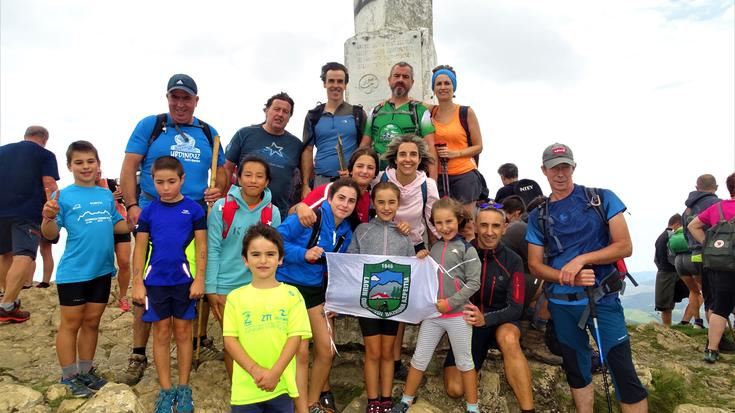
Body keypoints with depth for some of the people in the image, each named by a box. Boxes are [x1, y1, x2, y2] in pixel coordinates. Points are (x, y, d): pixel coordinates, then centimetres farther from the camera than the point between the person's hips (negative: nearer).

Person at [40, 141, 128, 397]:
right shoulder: (63, 196, -7)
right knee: (70, 324, 8)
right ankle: (69, 377, 22)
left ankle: (85, 372, 29)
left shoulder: (107, 195, 5)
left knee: (92, 322, 15)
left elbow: (118, 226, 10)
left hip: (102, 271, 4)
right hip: (73, 273, -4)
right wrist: (49, 217, -29)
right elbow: (51, 234, -10)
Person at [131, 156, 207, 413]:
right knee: (161, 333, 10)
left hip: (184, 280, -2)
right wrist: (137, 283, 0)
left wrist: (199, 279, -8)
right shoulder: (149, 211, 2)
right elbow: (140, 248, 4)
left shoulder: (193, 209, -4)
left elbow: (201, 246, -3)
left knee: (183, 332, 10)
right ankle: (166, 390, 22)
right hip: (156, 281, 2)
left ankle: (184, 388, 23)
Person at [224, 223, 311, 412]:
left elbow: (295, 337, -5)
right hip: (245, 388, 1)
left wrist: (274, 373, -14)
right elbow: (230, 340, -3)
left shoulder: (291, 294, -2)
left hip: (281, 386, 0)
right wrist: (256, 370, -13)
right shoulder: (235, 297, 0)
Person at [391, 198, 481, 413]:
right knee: (419, 359, 13)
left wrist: (449, 303, -16)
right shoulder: (433, 248, 8)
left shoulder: (466, 249, -7)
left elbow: (473, 283, -12)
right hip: (432, 315, 4)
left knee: (464, 362, 12)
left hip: (458, 315, -4)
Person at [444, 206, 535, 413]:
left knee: (508, 338, -38)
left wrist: (485, 319, -33)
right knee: (454, 389, -13)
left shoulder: (512, 261, -8)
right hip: (467, 324, 2)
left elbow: (515, 308, -13)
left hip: (500, 321, -1)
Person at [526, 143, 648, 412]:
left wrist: (581, 259, -18)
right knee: (576, 370, 15)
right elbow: (535, 264, 3)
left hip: (602, 298, -3)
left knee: (623, 371, -7)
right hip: (561, 303, 3)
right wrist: (567, 276, -15)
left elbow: (624, 247, -6)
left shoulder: (602, 198, -1)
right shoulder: (538, 216, 6)